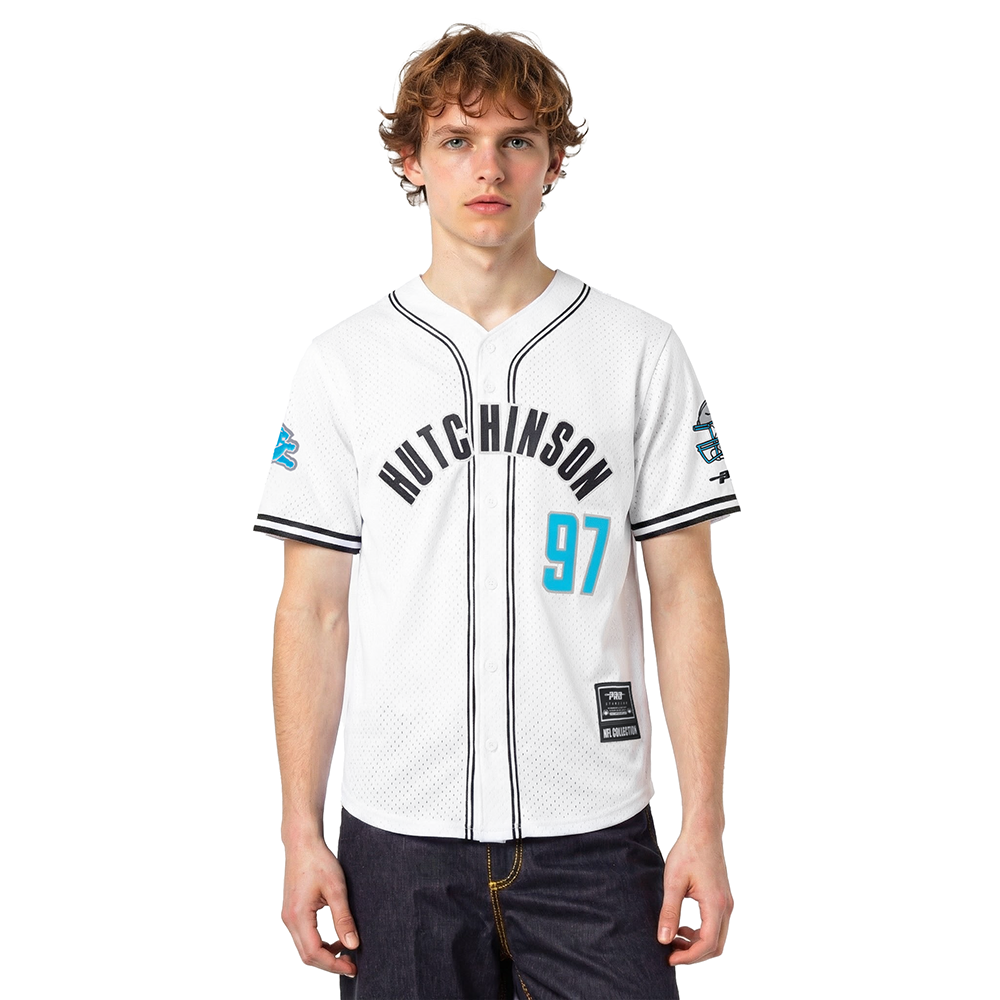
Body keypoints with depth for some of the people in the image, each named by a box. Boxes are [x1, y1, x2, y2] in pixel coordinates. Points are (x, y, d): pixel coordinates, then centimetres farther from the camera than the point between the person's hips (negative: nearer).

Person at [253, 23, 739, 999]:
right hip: (399, 830, 1)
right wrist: (301, 830, -1)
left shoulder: (641, 353, 2)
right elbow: (314, 609, 4)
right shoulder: (343, 364, 3)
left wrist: (704, 824, -4)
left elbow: (684, 595, 1)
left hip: (593, 833, 0)